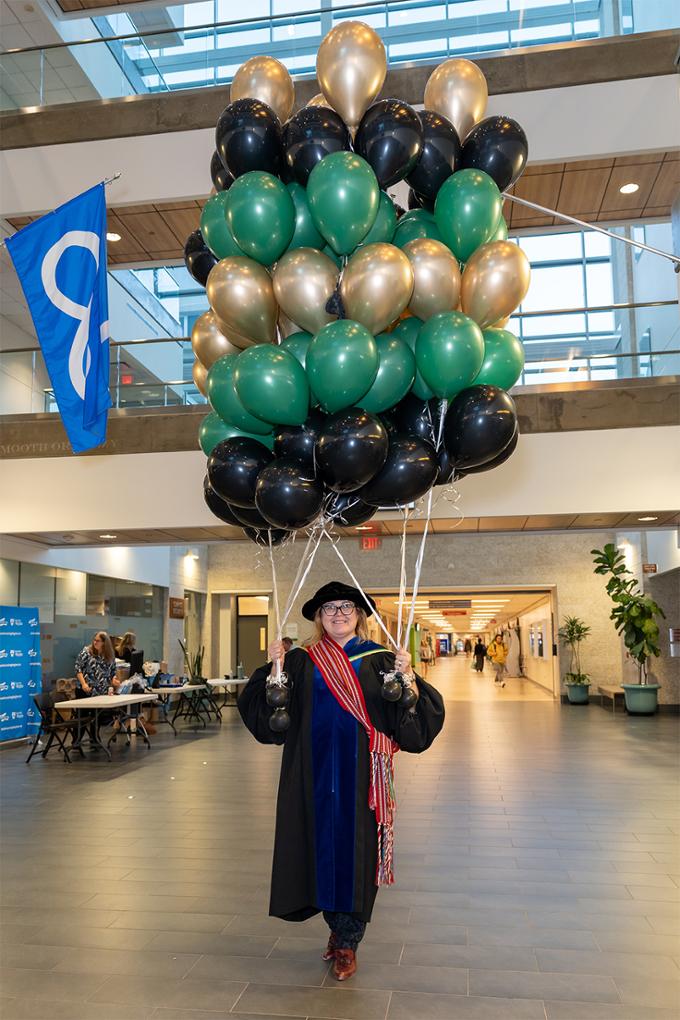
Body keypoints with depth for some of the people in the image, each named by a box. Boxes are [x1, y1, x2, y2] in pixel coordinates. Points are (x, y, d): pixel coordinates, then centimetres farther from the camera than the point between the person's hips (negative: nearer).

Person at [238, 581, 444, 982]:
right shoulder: (302, 661, 3)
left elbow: (413, 713, -5)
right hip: (316, 769, 1)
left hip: (360, 770, -1)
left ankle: (348, 941, 21)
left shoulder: (379, 659, 1)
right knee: (321, 844, 8)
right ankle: (337, 927, 32)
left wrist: (405, 677, -22)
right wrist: (274, 669, -14)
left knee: (355, 847, 4)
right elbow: (267, 711, -1)